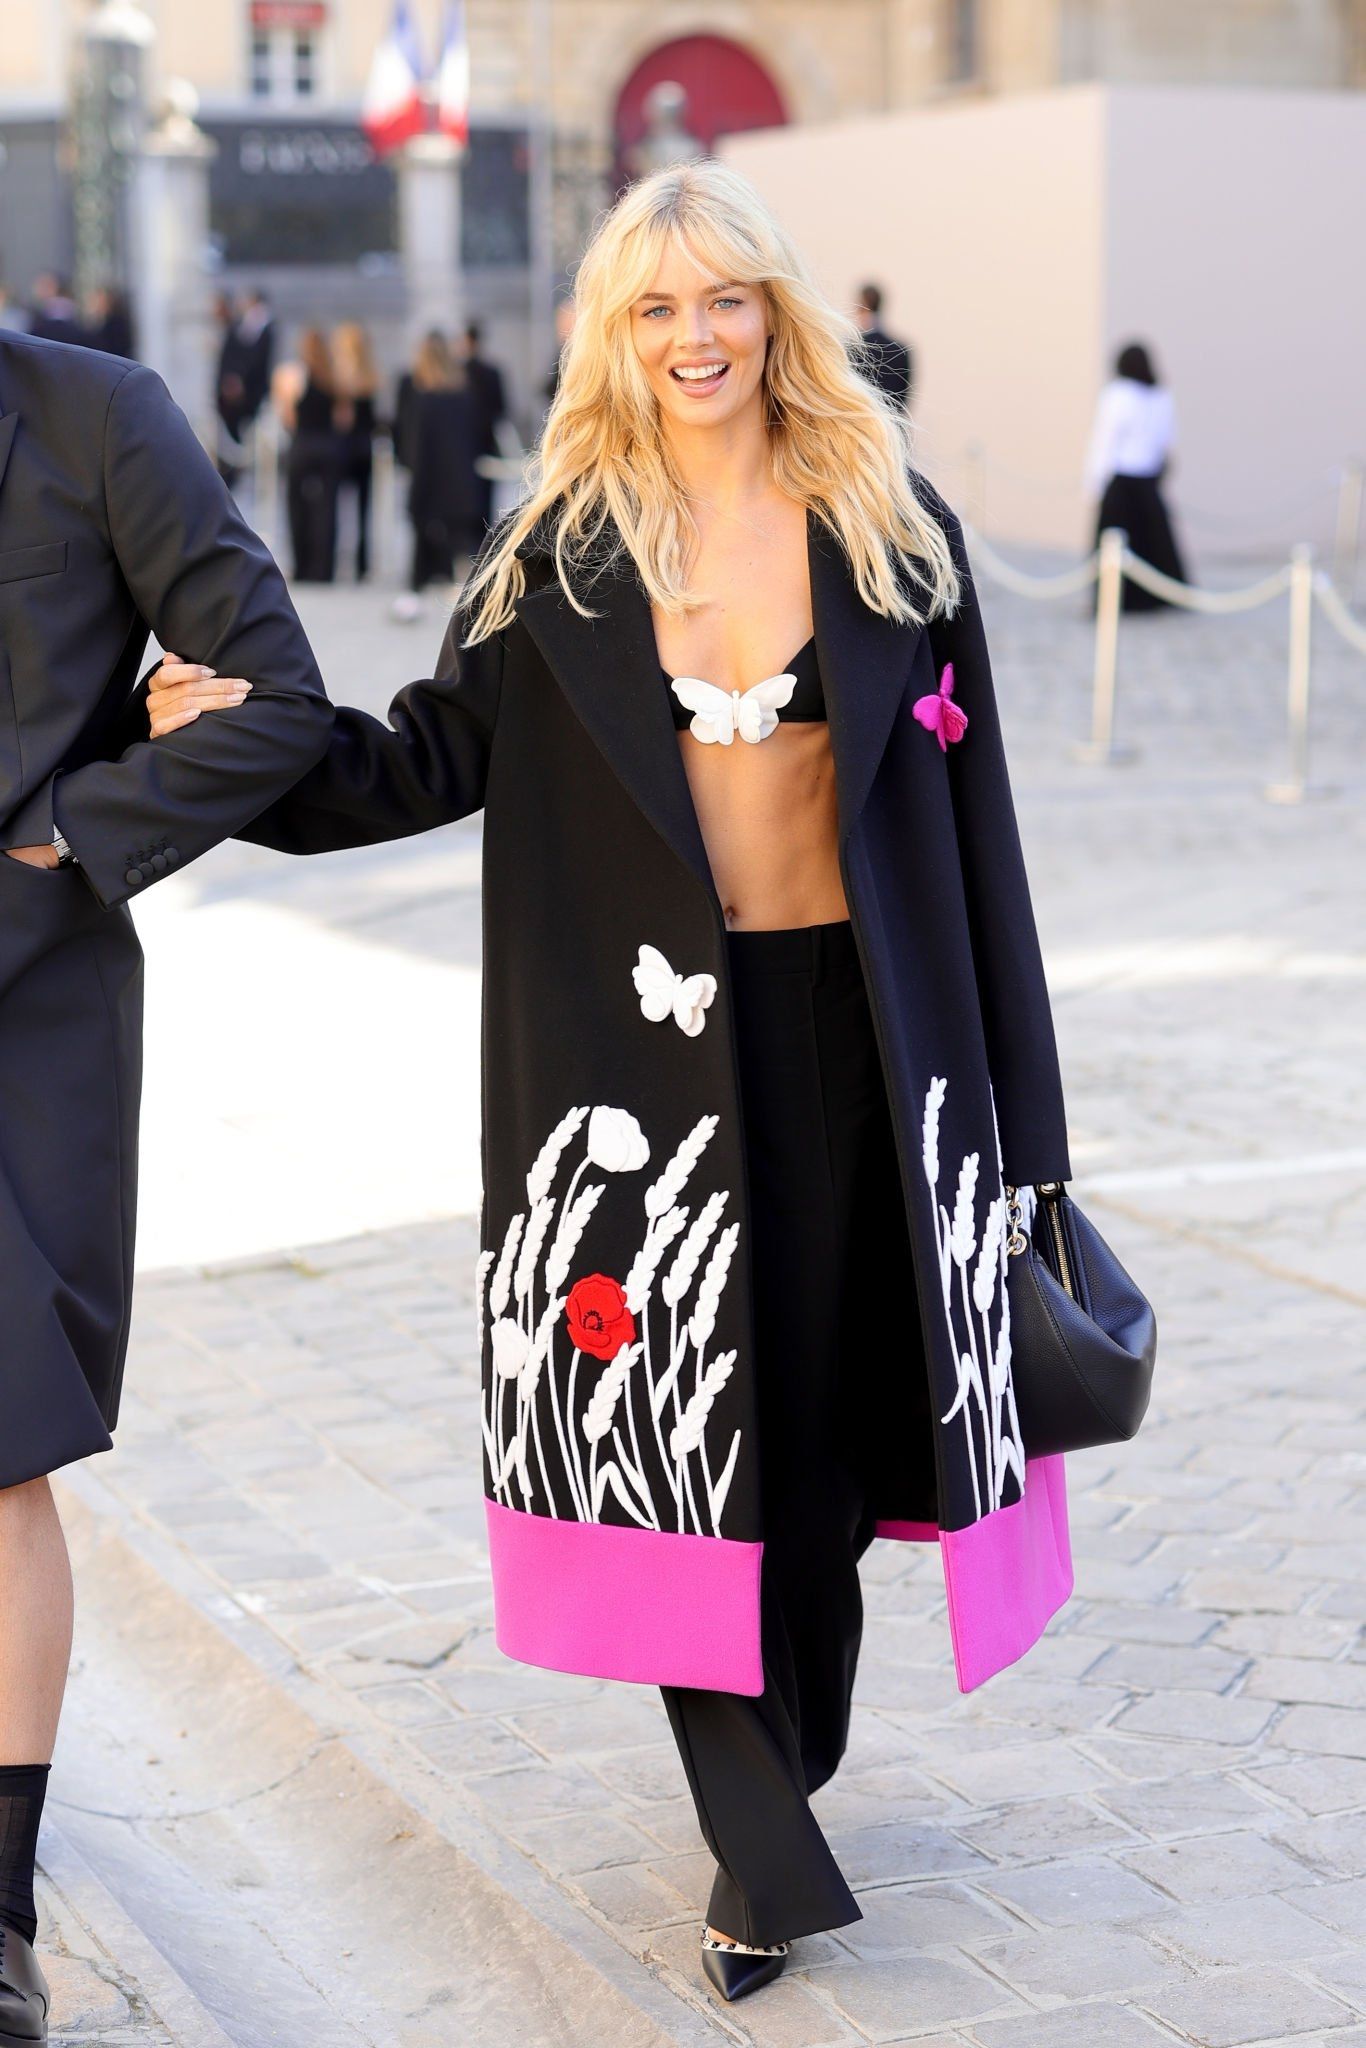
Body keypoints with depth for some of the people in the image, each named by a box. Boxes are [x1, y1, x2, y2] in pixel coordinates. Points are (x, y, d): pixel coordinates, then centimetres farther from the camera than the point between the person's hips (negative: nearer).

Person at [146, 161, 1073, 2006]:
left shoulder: (889, 525, 2)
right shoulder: (565, 548, 3)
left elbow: (966, 802, 3)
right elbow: (445, 750, 2)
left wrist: (1007, 1080, 2)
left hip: (855, 1028, 0)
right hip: (645, 1036, 0)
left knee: (832, 1407, 8)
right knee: (681, 1420, 0)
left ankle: (785, 1759, 32)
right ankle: (766, 1852, 9)